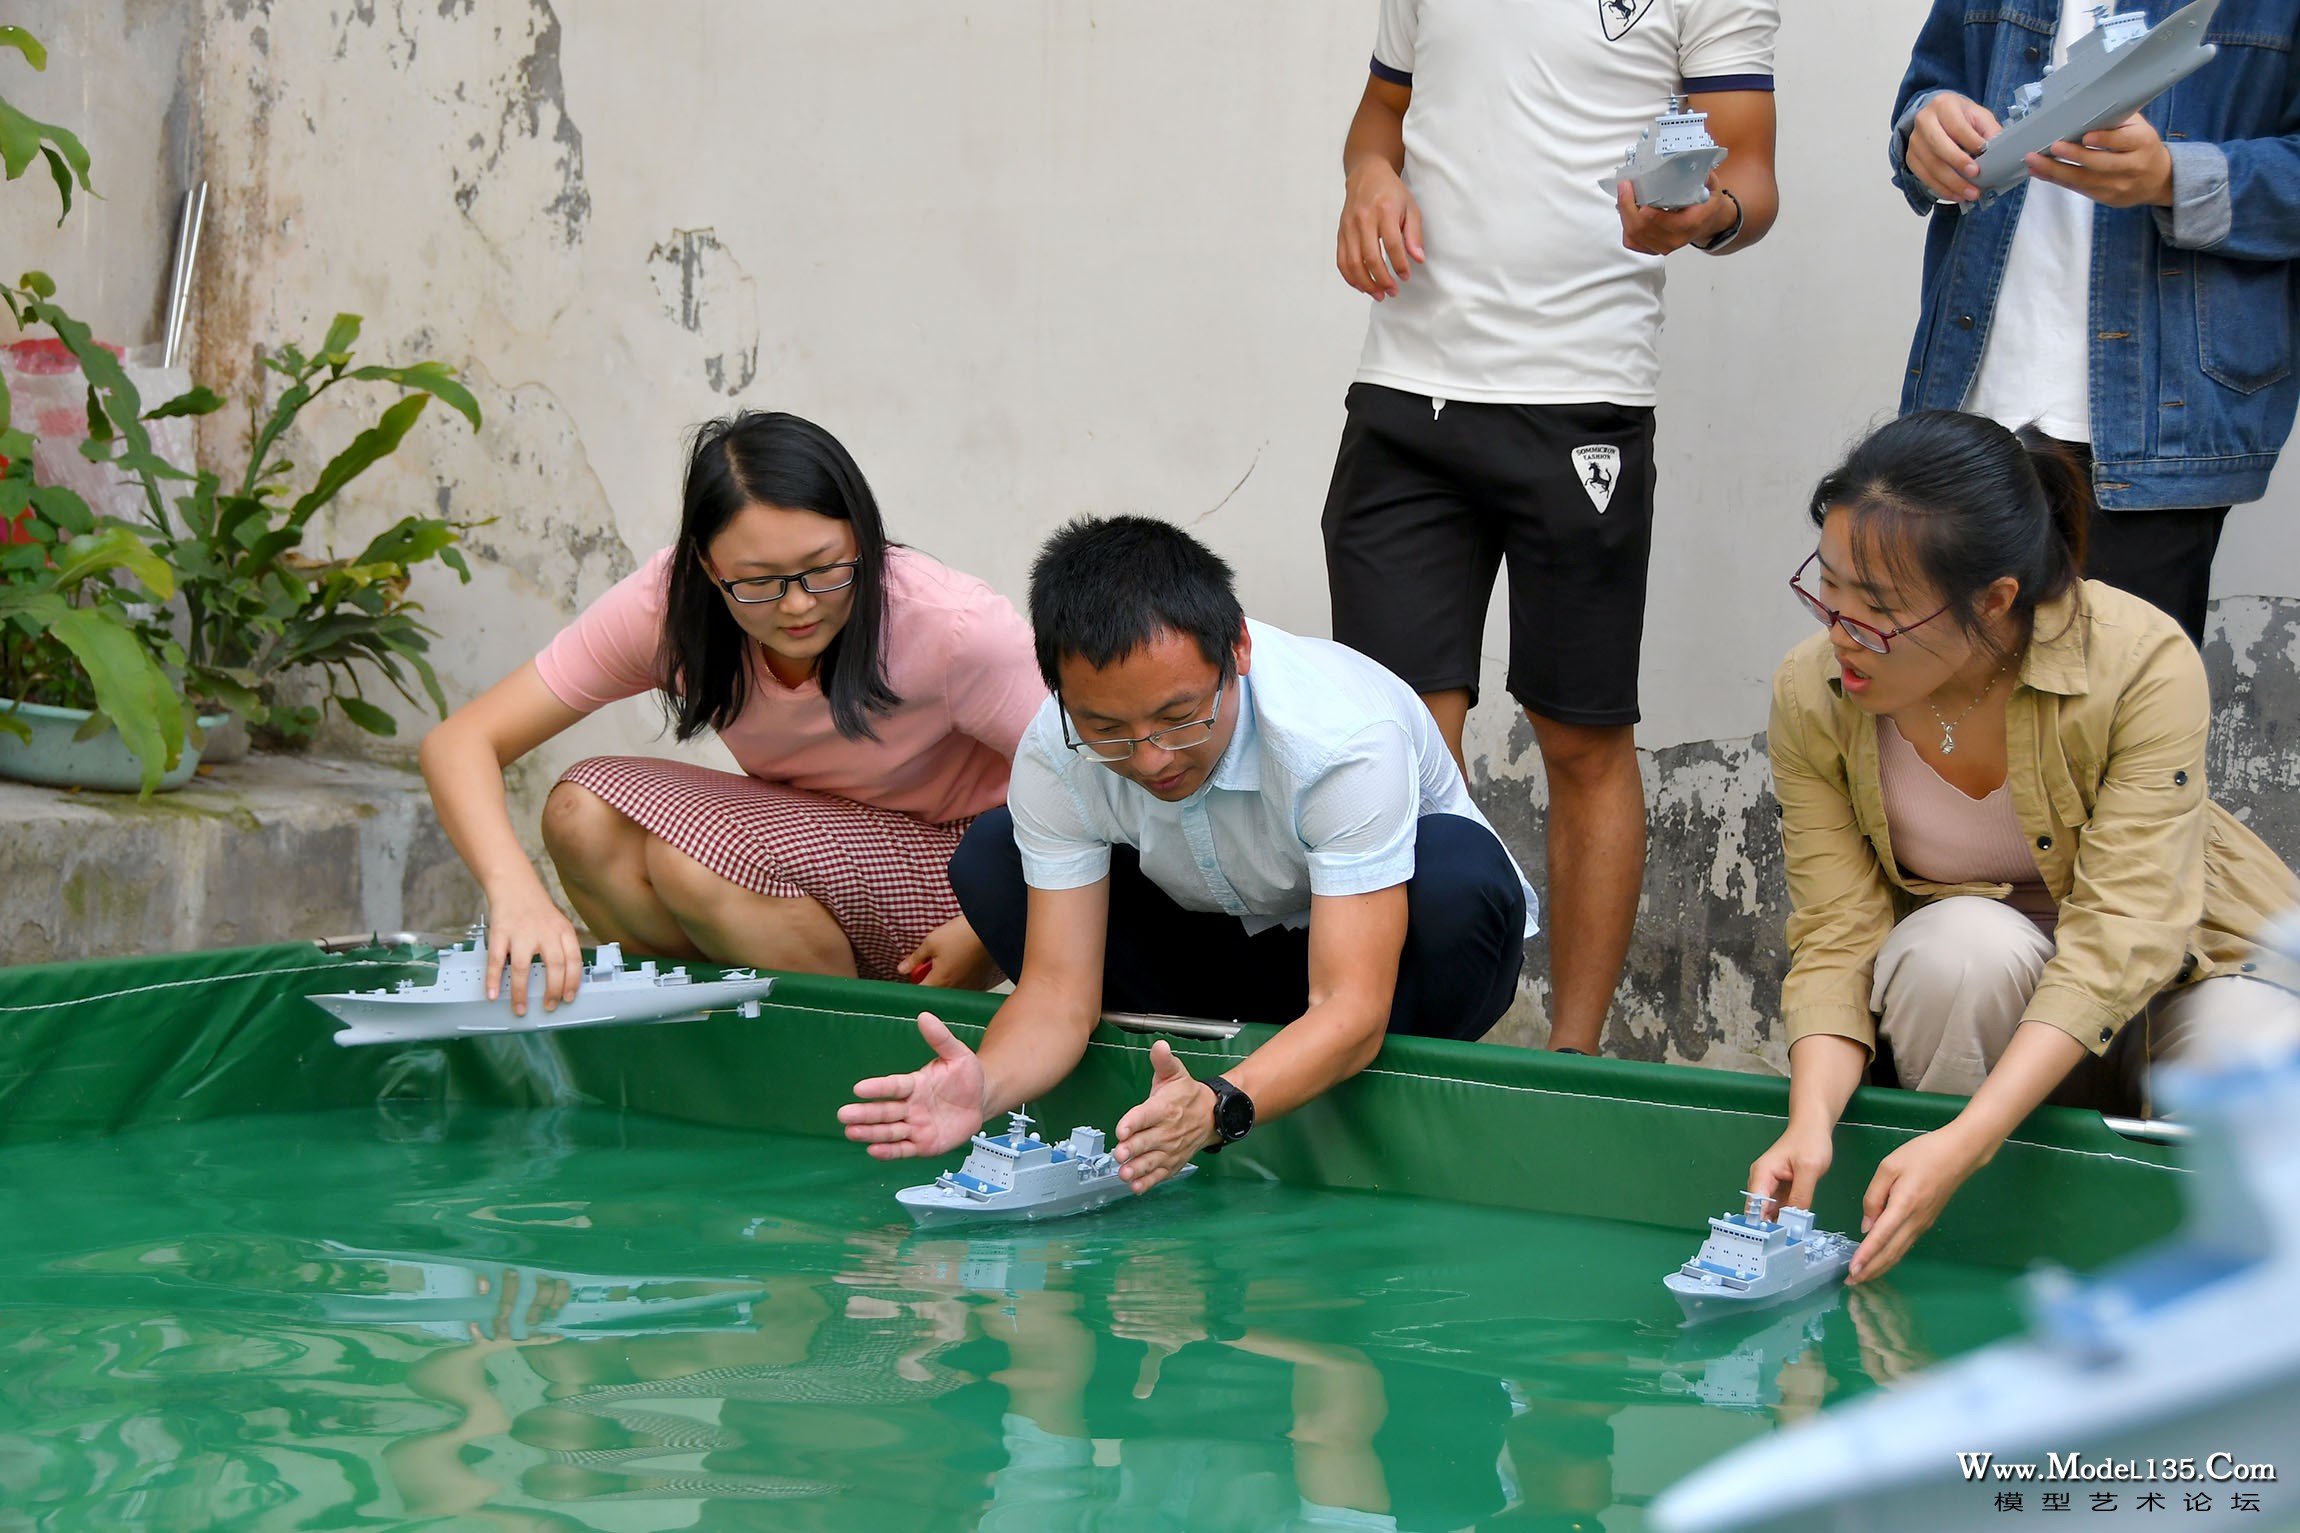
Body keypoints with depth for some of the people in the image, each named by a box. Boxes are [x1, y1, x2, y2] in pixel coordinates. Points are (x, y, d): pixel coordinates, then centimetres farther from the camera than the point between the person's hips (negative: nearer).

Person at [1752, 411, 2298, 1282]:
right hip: (1970, 987, 1)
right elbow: (1835, 939, -15)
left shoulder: (2143, 663, -27)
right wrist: (1810, 1124, -36)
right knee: (1963, 943, -34)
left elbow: (2120, 933, -32)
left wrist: (1964, 1143, -43)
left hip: (2175, 962, -1)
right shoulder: (1811, 696, -17)